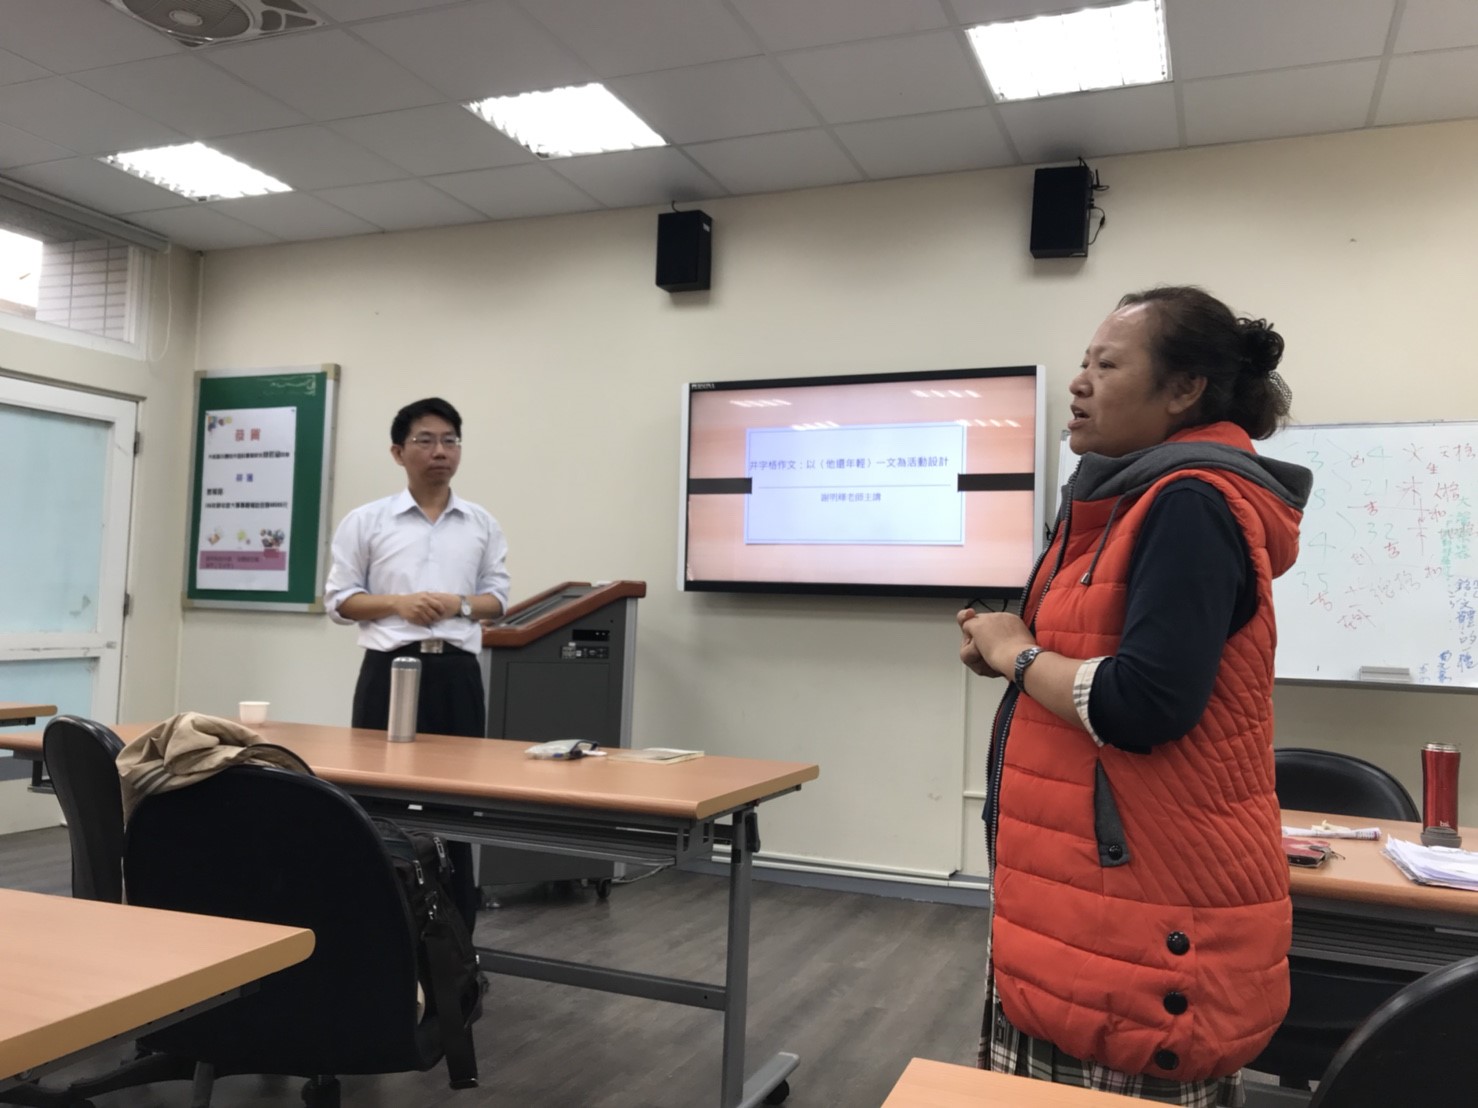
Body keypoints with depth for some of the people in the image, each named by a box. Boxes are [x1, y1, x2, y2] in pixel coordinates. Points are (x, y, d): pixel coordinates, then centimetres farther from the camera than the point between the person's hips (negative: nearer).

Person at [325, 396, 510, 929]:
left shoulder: (482, 525, 9)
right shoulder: (365, 521, 4)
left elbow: (497, 597, 10)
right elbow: (339, 600, 4)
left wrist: (460, 604, -10)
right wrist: (398, 603, -12)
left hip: (456, 671, 2)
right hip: (390, 669, -1)